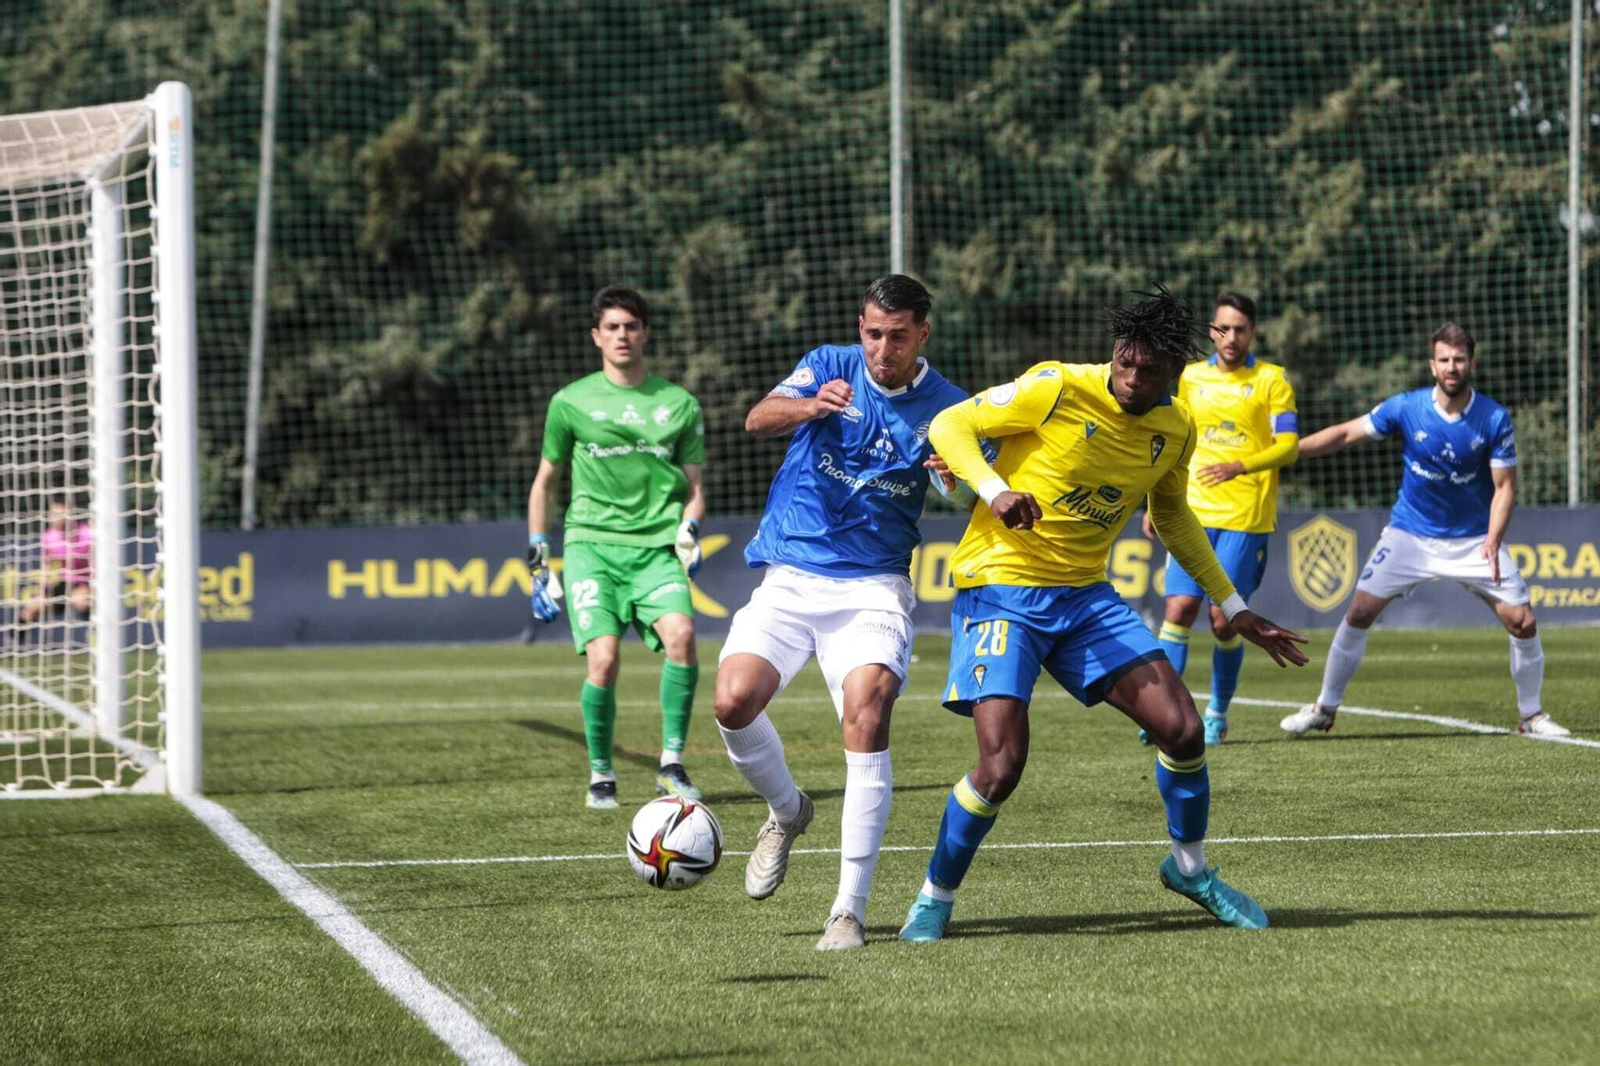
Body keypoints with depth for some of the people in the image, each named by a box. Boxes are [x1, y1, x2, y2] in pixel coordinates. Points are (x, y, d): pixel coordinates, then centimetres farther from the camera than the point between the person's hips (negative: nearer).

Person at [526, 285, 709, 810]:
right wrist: (539, 563, 14)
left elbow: (693, 488, 18)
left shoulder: (679, 403, 12)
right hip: (591, 544, -1)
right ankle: (600, 774, 2)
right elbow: (544, 482, 18)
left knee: (680, 634, -26)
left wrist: (688, 531, -3)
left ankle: (672, 764, -13)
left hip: (656, 547, 1)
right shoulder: (571, 402, 8)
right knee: (603, 660, -19)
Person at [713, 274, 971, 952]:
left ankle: (850, 909, -19)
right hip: (789, 577, 1)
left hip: (873, 589, -1)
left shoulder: (945, 408, 2)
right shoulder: (830, 366, 1)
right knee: (734, 703, -20)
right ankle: (786, 811, 15)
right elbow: (759, 420, -17)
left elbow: (967, 512, 1)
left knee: (866, 713, -24)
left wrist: (958, 480, -23)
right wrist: (809, 407, -39)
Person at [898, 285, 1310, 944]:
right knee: (1002, 765, -18)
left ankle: (1190, 868, 23)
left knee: (1182, 728, -4)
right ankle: (933, 902, 5)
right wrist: (995, 490, -29)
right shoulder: (1058, 390, -15)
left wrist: (1233, 608, 26)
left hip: (1084, 593, 5)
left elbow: (1172, 516, 23)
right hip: (1001, 586, -5)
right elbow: (950, 426, -11)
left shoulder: (1175, 430, 4)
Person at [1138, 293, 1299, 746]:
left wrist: (1240, 466, -22)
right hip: (1194, 514, 3)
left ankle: (1218, 713, 14)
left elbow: (1288, 445, -6)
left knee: (1224, 620, -4)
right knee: (1179, 608, -10)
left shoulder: (1271, 380, 2)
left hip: (1246, 517, -3)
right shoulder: (1190, 378, 13)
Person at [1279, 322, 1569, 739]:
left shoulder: (1495, 419, -14)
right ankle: (1325, 708, 8)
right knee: (1359, 613, -8)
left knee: (1523, 622, -8)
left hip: (1474, 538, 0)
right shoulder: (1406, 408, -13)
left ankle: (1531, 715, 12)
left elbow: (1504, 486, -10)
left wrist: (1492, 541, -25)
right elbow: (1345, 433, -5)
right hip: (1410, 533, 0)